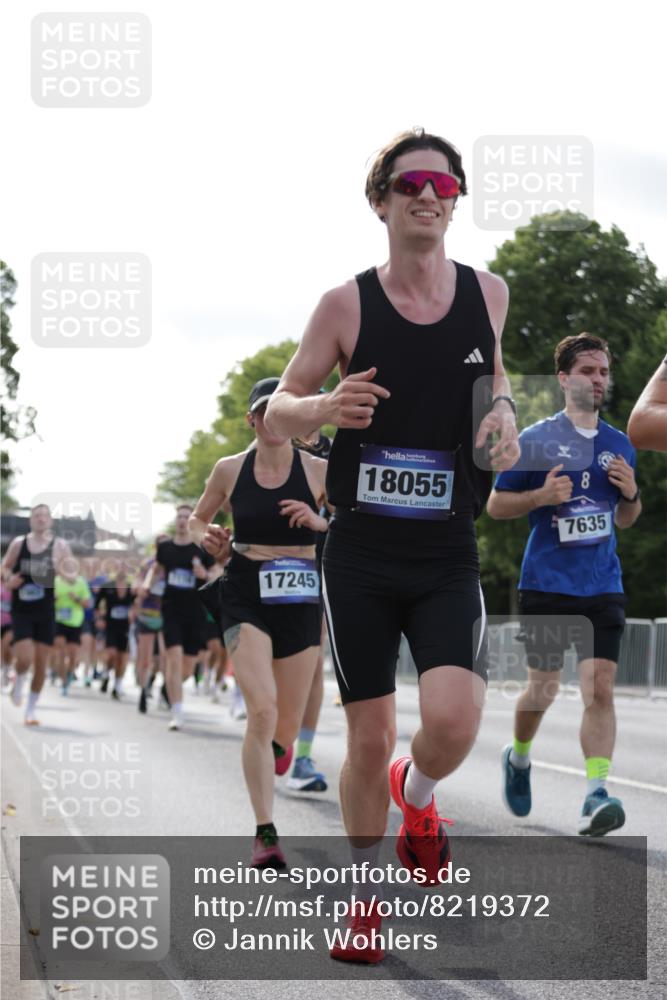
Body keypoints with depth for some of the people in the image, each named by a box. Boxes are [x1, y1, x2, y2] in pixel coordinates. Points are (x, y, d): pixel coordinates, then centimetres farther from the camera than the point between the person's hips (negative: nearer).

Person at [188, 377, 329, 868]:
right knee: (262, 709, -21)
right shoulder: (230, 470, 3)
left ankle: (276, 748, 49)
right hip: (245, 596, -1)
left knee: (287, 726, 8)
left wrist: (319, 522, -15)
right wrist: (208, 538, -4)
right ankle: (265, 833, -18)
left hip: (300, 597, 1)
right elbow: (197, 519, 18)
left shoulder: (319, 471, 1)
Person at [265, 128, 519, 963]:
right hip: (359, 553, -1)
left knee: (453, 719, -19)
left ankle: (417, 795, 18)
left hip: (449, 557, 1)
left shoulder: (489, 294, 3)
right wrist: (325, 407, -20)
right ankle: (366, 896, 23)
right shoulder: (346, 305, -4)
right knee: (369, 736, 2)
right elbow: (276, 411, 3)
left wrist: (502, 412, 1)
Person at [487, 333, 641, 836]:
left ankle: (596, 796, -15)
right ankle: (519, 757, 36)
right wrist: (542, 496, -16)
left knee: (600, 688, -10)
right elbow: (495, 505, 1)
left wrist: (631, 495, -1)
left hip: (603, 587, 3)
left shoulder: (620, 445, 11)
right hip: (547, 585, -3)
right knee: (544, 687, 6)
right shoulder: (535, 439, -2)